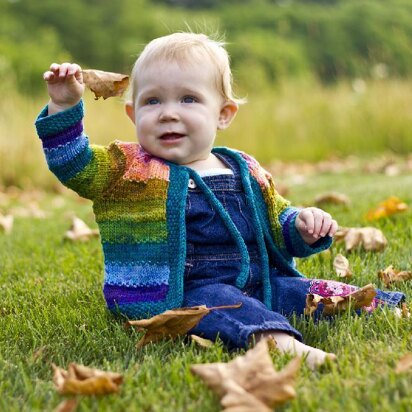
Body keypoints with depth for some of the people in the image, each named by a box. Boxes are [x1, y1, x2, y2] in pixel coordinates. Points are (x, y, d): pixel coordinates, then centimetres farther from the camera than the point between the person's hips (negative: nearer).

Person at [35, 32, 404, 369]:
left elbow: (278, 222, 23)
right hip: (185, 293, -5)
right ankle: (275, 339, -55)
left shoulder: (246, 172, 14)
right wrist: (64, 105, -18)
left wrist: (303, 224, 2)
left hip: (261, 283, 6)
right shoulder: (129, 170, 3)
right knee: (217, 302, -34)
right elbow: (71, 162, -7)